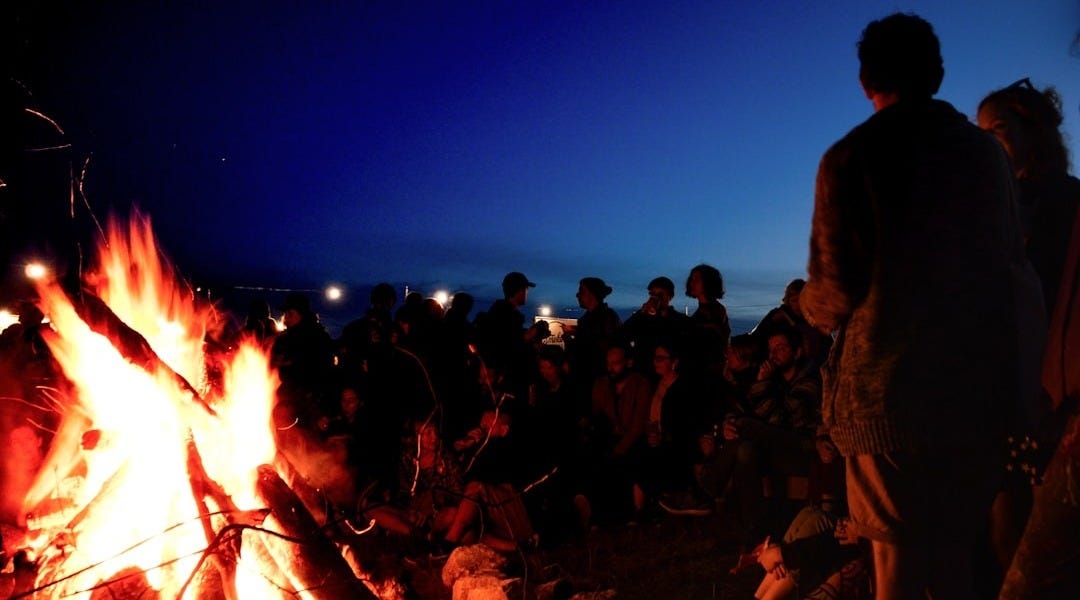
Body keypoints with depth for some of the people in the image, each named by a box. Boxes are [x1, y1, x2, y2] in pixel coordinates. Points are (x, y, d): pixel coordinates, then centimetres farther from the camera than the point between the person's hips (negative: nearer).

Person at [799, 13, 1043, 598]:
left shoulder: (849, 157, -8)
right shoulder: (985, 151, 5)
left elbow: (836, 291, -12)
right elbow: (1014, 266, 10)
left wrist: (810, 305, 10)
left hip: (887, 382, -4)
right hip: (977, 381, 4)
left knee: (899, 550, 7)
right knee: (955, 547, 18)